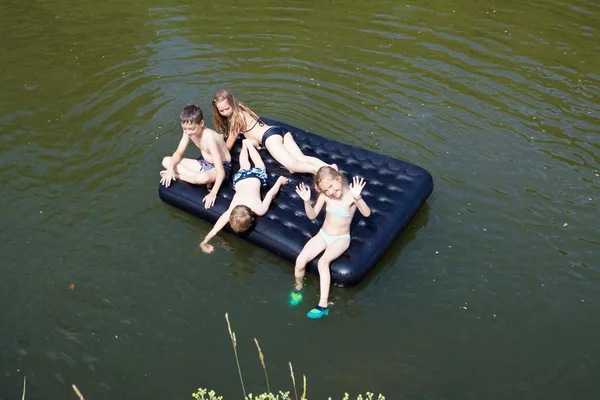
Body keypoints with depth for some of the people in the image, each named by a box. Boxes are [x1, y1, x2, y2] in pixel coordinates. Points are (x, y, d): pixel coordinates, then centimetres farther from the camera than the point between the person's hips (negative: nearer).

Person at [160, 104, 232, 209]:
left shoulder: (209, 138, -33)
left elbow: (220, 171, -36)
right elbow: (178, 153, -2)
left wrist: (213, 193, -46)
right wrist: (171, 168, -22)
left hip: (223, 166, -8)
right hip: (204, 163, 8)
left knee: (204, 177, -44)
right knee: (166, 161, -4)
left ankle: (178, 176, -15)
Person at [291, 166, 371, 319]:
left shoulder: (350, 195, -20)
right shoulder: (325, 195, -9)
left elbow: (367, 213, -34)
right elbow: (312, 215, -2)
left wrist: (357, 197, -52)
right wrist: (307, 201, -22)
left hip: (341, 238, -4)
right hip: (323, 235, 4)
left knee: (323, 262, -32)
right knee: (300, 261, -19)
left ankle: (323, 305, -27)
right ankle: (298, 288, 11)